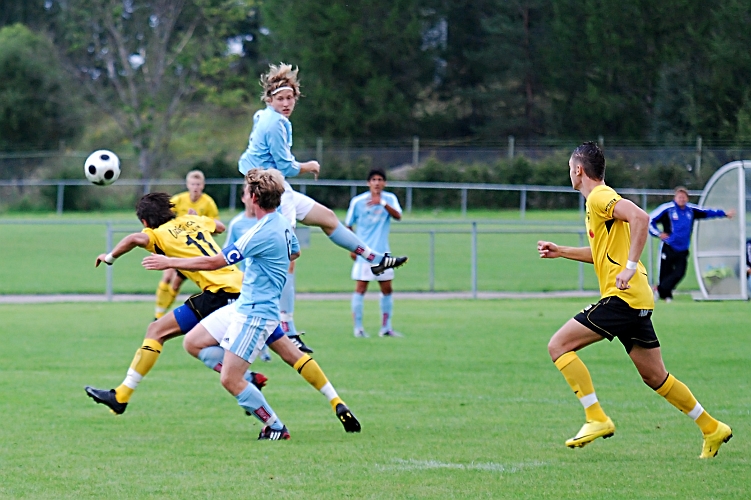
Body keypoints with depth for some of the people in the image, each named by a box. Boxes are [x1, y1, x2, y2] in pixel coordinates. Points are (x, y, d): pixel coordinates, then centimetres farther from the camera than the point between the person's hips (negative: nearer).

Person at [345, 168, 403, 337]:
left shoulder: (390, 199, 0)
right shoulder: (357, 201, -4)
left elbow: (398, 216, -19)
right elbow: (348, 226, 4)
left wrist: (382, 203, -33)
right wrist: (352, 248, -2)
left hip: (382, 252, 3)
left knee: (387, 289, 6)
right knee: (360, 288, -6)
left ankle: (386, 327, 15)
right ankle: (358, 327, -1)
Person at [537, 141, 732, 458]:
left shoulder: (600, 197, -9)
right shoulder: (600, 199, 21)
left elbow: (640, 217, -26)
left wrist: (630, 267, -29)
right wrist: (562, 252, 34)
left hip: (623, 298, -10)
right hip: (636, 301, 10)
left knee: (559, 346, -10)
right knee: (655, 377, 14)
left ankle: (597, 420, -13)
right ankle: (712, 429, 18)